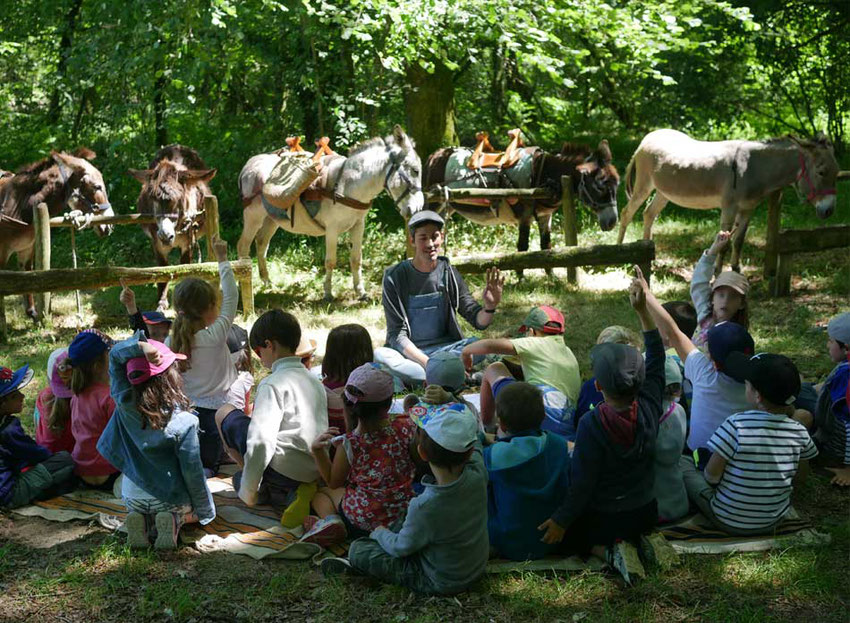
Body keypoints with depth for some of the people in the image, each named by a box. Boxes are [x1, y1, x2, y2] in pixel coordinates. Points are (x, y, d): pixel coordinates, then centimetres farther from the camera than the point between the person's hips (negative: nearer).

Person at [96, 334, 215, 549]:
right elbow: (192, 471, -17)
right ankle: (174, 521, -4)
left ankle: (141, 521, 1)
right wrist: (205, 511, -4)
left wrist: (139, 346, -29)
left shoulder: (124, 404, -16)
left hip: (132, 497, 3)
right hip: (171, 499, -3)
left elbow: (115, 355, -8)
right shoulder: (183, 423, -24)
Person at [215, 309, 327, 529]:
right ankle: (293, 493, 5)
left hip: (282, 467, -8)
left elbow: (262, 440, -21)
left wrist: (248, 488, -12)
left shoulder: (273, 384, -13)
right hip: (316, 471, 8)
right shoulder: (315, 381, 13)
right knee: (239, 479, 32)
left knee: (224, 413, 8)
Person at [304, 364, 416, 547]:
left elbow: (333, 482, -3)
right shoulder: (406, 428, -17)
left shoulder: (349, 443, -18)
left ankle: (330, 519, -3)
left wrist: (318, 451, -8)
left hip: (364, 521, -3)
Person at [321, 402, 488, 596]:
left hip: (441, 583, -6)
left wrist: (380, 533, 4)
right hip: (477, 567, 6)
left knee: (358, 549, -2)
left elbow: (402, 547, -16)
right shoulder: (478, 475, -22)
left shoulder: (425, 507, -36)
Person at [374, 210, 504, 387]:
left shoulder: (449, 274, 3)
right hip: (408, 351, -2)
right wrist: (426, 362, -25)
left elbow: (478, 321, 1)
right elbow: (397, 334, -10)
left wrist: (489, 308, -24)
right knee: (379, 355, -34)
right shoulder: (395, 278, -5)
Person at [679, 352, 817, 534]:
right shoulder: (799, 432, -12)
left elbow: (712, 473, -18)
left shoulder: (736, 425, -26)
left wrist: (711, 482, 4)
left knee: (681, 461, 12)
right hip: (772, 522, 4)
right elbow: (802, 472, 6)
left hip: (727, 520, -4)